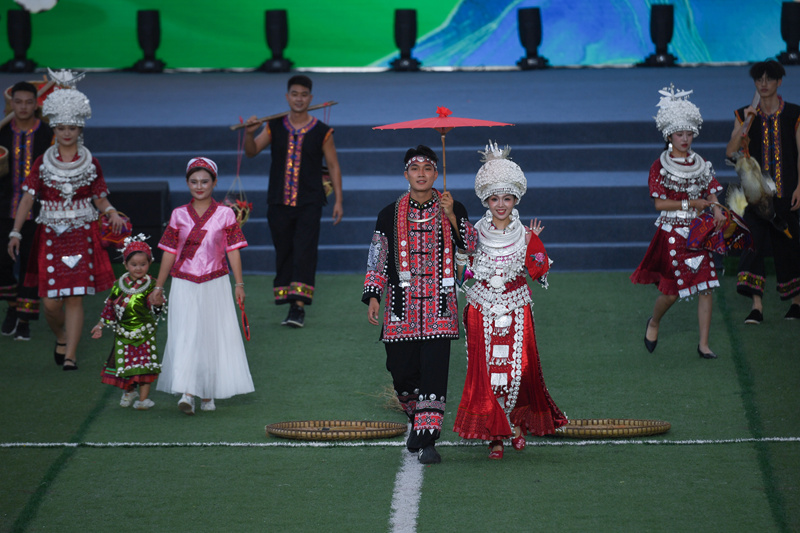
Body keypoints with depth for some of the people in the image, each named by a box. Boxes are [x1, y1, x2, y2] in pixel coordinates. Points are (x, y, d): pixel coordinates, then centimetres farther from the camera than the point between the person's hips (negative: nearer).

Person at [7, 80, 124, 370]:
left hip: (82, 235, 0)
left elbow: (100, 199, 8)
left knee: (75, 298, -8)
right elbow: (27, 197, -1)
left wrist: (112, 213, -14)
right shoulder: (43, 162, 3)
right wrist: (16, 232, -10)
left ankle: (70, 355, -2)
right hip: (50, 235, 1)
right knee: (51, 302, -2)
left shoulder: (90, 163, 4)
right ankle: (61, 338, 29)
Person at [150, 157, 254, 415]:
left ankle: (208, 394, 17)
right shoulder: (179, 215, 4)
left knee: (213, 337, 5)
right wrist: (158, 287, 9)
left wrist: (239, 284, -4)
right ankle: (186, 393, -12)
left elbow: (233, 251, 1)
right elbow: (169, 253, 8)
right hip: (184, 285, 0)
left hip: (215, 285, 0)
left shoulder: (225, 214, 1)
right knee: (184, 336, -8)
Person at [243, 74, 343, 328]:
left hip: (309, 203, -3)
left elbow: (333, 166, 5)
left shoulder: (321, 132, 0)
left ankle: (299, 305, -17)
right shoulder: (275, 127, 5)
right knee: (283, 253, 6)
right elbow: (251, 152, 1)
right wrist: (249, 133, -20)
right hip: (279, 202, 3)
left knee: (304, 252, -13)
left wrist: (338, 200, 0)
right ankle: (289, 306, 14)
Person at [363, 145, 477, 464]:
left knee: (434, 369, -11)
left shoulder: (452, 209, 5)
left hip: (439, 306, -2)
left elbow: (473, 247, -6)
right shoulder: (390, 215, 7)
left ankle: (428, 440, -11)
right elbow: (377, 260, 11)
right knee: (402, 372, 3)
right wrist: (373, 296, 1)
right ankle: (416, 418, 32)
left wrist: (451, 217, -17)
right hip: (402, 306, 2)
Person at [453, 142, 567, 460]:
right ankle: (494, 435, 1)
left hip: (516, 309, 1)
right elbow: (461, 273, 1)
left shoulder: (525, 236, 2)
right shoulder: (475, 234, 1)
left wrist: (532, 246, -13)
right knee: (487, 369, -6)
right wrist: (462, 253, -14)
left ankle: (517, 420, 23)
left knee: (519, 367, -3)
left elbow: (540, 271, -3)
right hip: (483, 311, 0)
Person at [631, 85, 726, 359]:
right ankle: (654, 322, 29)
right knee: (672, 290, -3)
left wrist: (716, 209, -11)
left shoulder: (701, 165, 9)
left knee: (705, 288, -4)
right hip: (672, 232, -4)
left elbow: (711, 194, 10)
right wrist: (690, 204, -15)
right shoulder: (660, 167, -4)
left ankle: (704, 344, 2)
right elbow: (659, 203, -8)